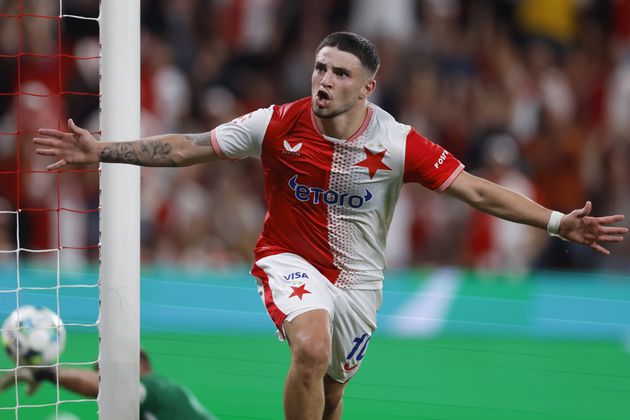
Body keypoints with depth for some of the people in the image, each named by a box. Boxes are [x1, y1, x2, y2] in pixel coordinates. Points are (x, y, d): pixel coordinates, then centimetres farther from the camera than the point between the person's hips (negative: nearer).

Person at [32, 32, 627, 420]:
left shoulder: (398, 143, -15)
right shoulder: (279, 125, -15)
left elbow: (477, 191, -14)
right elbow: (188, 148, -9)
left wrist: (557, 223, -22)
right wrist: (103, 151, -16)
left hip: (355, 277, 2)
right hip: (290, 259, -2)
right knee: (311, 349, -30)